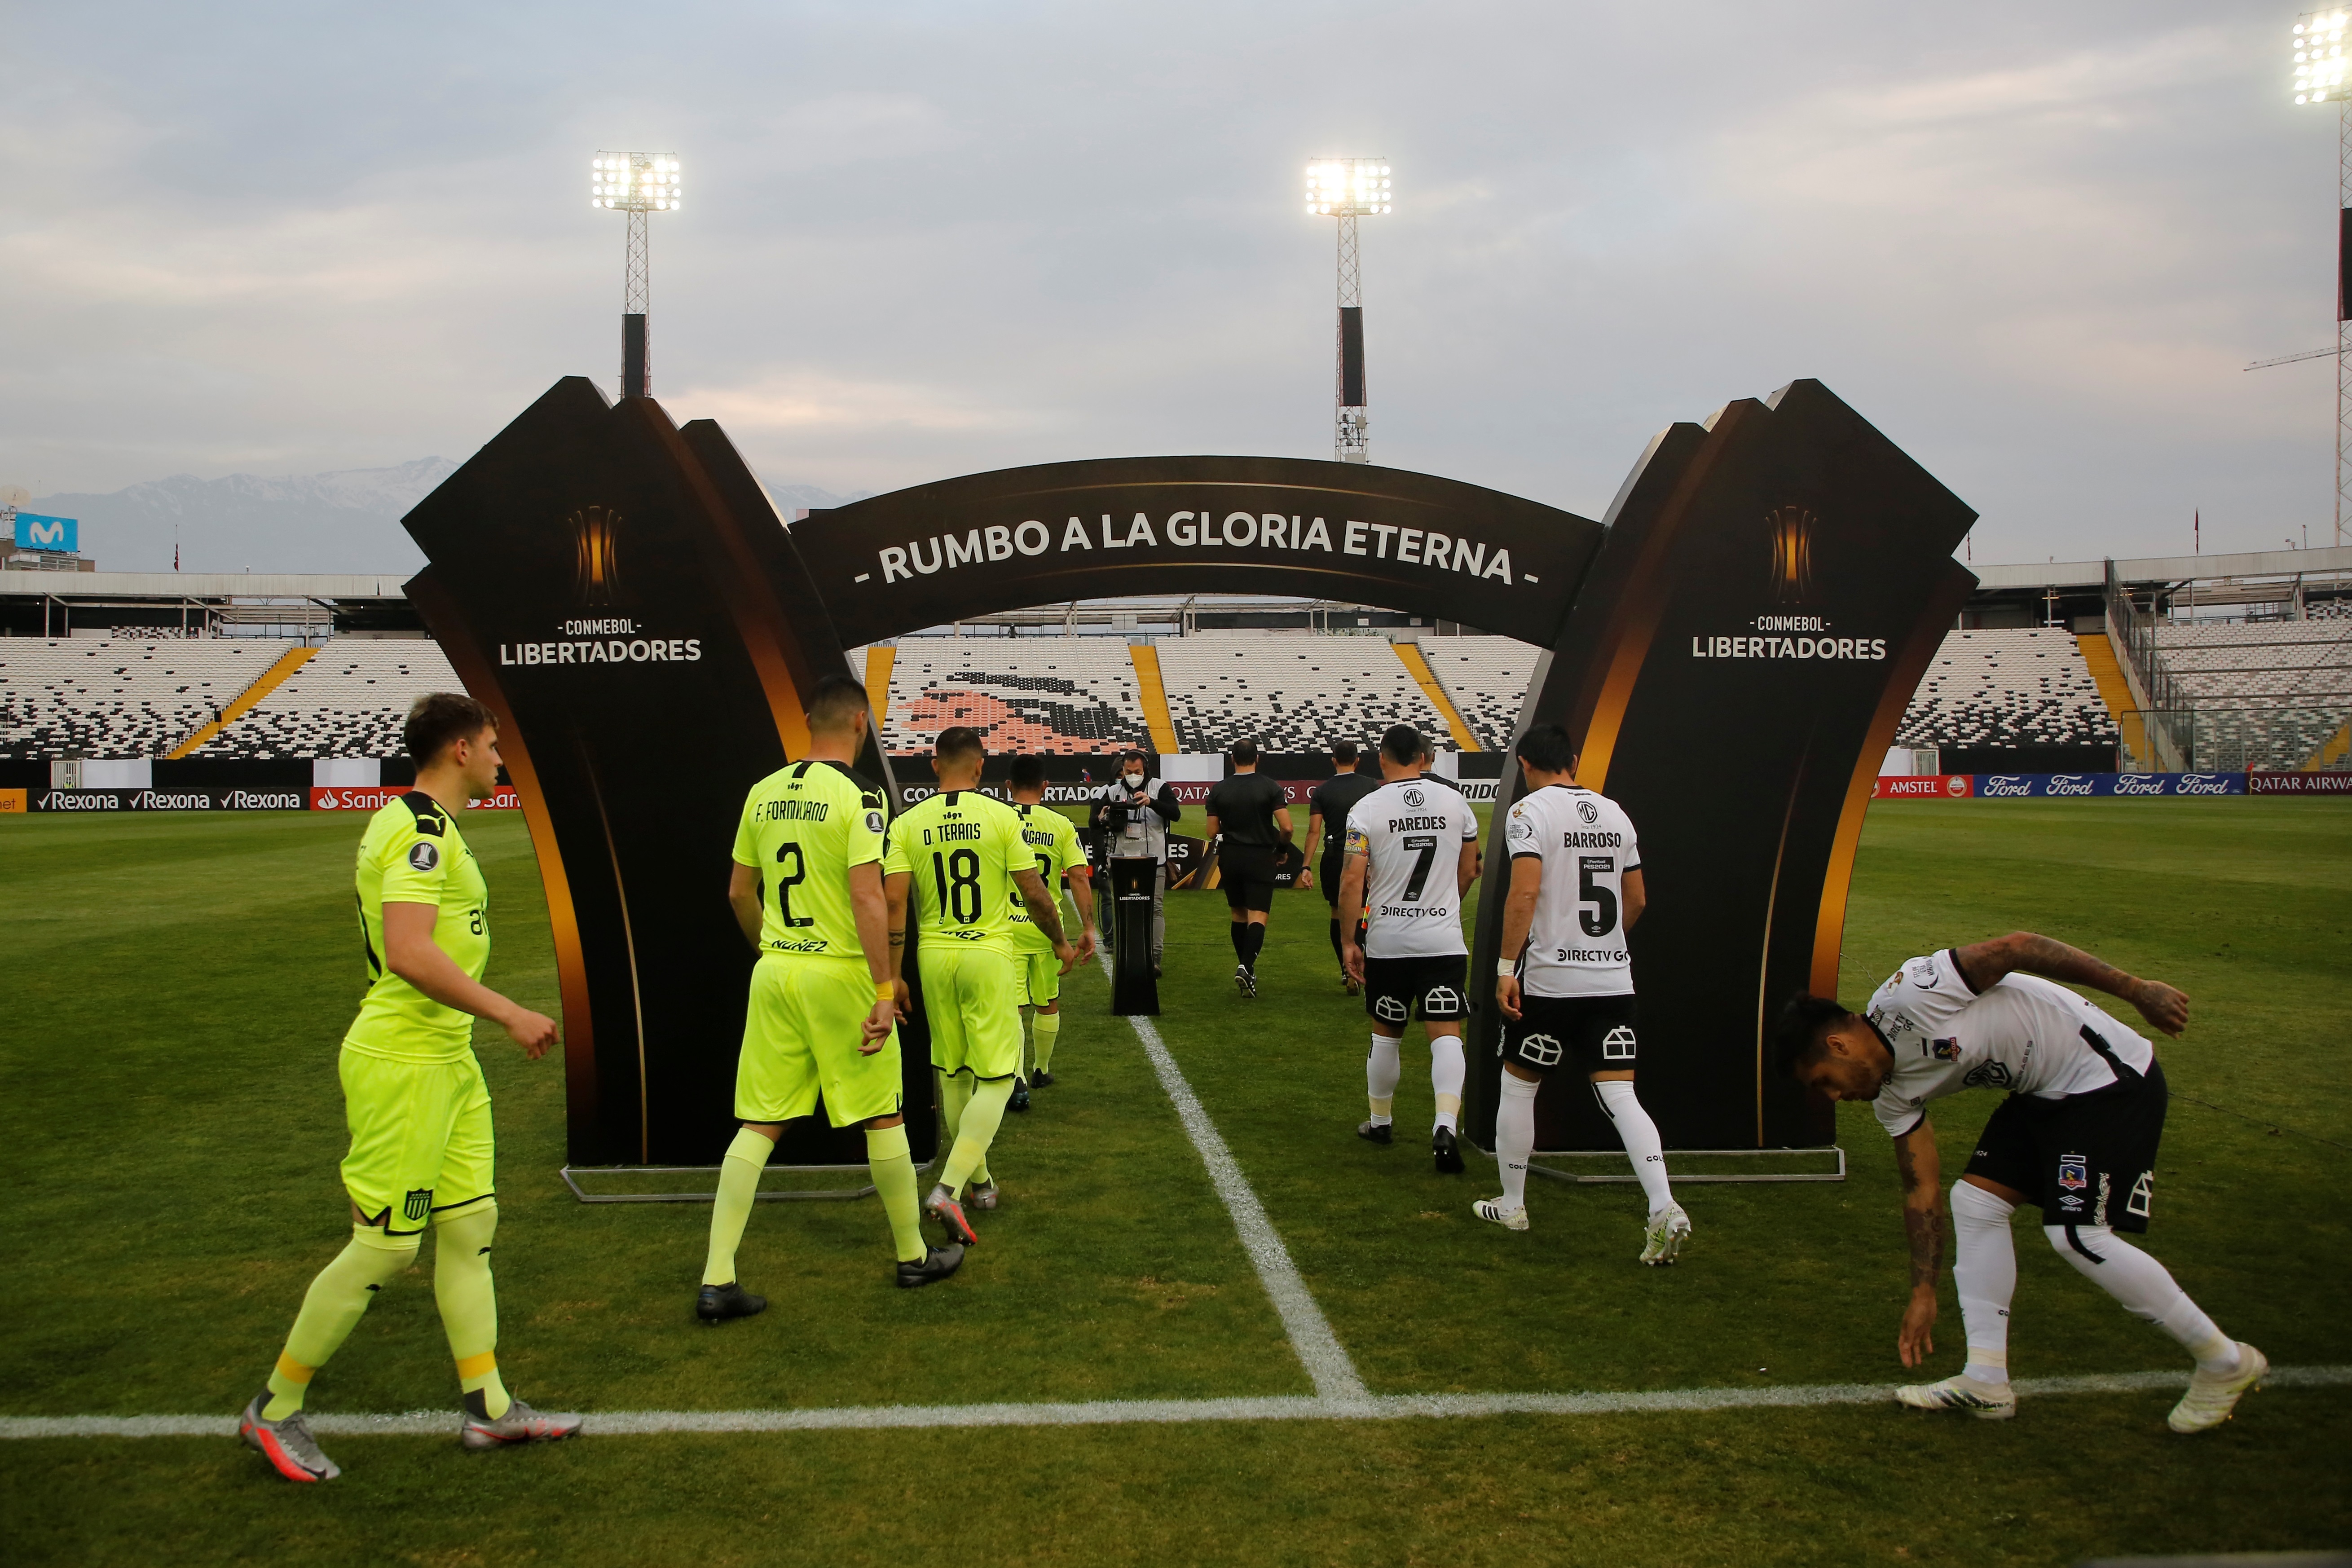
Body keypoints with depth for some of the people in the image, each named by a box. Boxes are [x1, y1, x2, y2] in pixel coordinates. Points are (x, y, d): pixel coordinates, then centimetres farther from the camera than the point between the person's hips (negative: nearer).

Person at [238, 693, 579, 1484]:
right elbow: (409, 954, -30)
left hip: (446, 1061, 10)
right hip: (404, 1067, -10)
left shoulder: (417, 824, 15)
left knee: (471, 1224, 11)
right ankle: (275, 1411, 16)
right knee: (385, 1247, -2)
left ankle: (489, 1407, 19)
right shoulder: (422, 831, -18)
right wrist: (510, 1015, -27)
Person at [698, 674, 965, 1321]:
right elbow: (866, 897, -19)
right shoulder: (857, 796, -12)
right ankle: (914, 1255, 24)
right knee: (884, 1117, 10)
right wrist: (885, 990, -17)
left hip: (774, 971, 6)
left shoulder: (764, 793, 7)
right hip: (840, 974, -5)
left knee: (759, 1124, 8)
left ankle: (716, 1281, 6)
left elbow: (739, 892, 14)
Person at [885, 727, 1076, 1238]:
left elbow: (894, 900, -6)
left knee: (953, 1075, 17)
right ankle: (949, 1188, -12)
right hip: (989, 956, -3)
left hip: (934, 957, 3)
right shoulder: (1001, 816, -5)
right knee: (995, 1079, 2)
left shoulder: (907, 823, 0)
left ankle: (979, 1180, 30)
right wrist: (1060, 942, 13)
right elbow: (1034, 892, -3)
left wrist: (893, 974, 0)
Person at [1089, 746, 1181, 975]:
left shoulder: (1159, 787, 0)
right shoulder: (1111, 792, 6)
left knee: (1155, 908, -8)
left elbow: (1176, 814, -13)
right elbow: (1092, 822, 3)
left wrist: (1151, 802, -27)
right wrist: (1101, 819, -22)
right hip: (1123, 859, 2)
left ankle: (1155, 958, -9)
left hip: (1153, 860, -2)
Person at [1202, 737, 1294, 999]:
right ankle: (1247, 966, -24)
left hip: (1229, 857, 3)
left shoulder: (1219, 789, 0)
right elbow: (1286, 828, -12)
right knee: (1258, 916, -5)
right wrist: (1280, 849, 7)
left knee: (1238, 914, 16)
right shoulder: (1271, 788, -6)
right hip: (1261, 858, -3)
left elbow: (1212, 832, 0)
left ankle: (1244, 966, 23)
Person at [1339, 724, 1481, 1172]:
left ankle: (1380, 1121, 31)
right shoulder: (1454, 802, 3)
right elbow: (1468, 871, 13)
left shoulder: (1367, 809, -6)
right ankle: (1447, 1124, -21)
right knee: (1446, 1033, -3)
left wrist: (1348, 941, -3)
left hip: (1387, 940, 0)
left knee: (1386, 1033, 16)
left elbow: (1352, 880, -11)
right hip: (1444, 940, 0)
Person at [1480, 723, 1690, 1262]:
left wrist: (1506, 967, -16)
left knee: (1517, 1085, 13)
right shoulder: (1614, 813, 11)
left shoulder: (1529, 811, -7)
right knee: (1620, 1095, 2)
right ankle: (1664, 1209, -13)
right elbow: (1636, 900, 16)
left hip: (1547, 979, -4)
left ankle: (1511, 1205, 23)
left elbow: (1525, 892, -19)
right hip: (1613, 980, 5)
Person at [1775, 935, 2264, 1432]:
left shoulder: (1907, 994, -23)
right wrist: (1924, 1294, 13)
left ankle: (2224, 1362, 6)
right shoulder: (1894, 1095, 4)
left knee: (2077, 1234, -12)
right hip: (2044, 1094, 9)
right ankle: (1987, 1382, 9)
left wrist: (2137, 990, -19)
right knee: (1974, 1201, 2)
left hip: (2109, 1077, -9)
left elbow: (2017, 946, -22)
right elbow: (1921, 1192, 11)